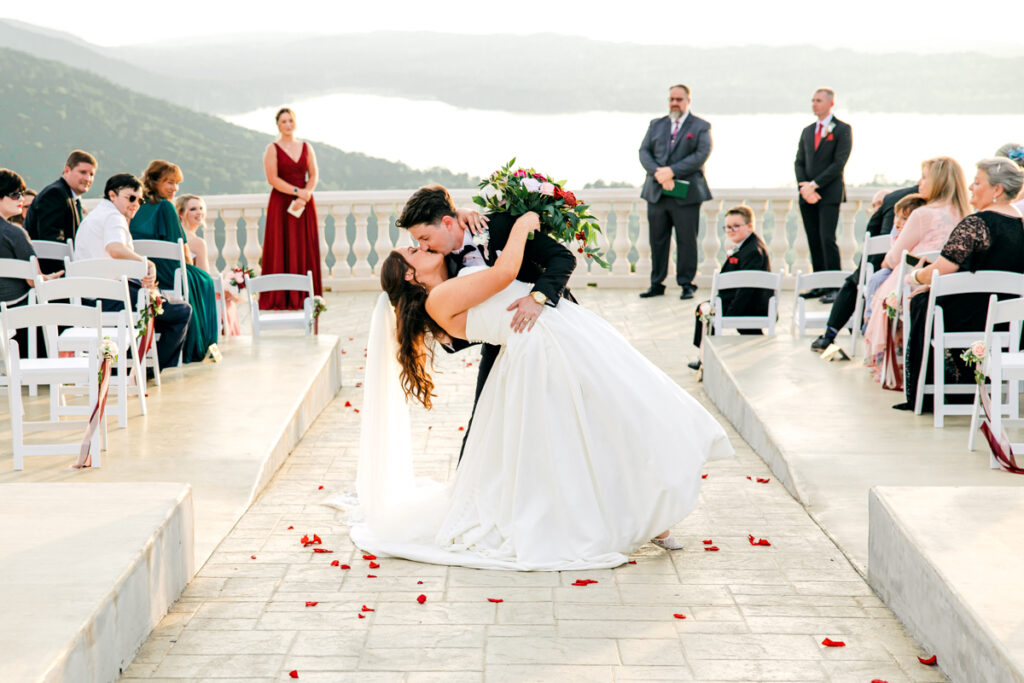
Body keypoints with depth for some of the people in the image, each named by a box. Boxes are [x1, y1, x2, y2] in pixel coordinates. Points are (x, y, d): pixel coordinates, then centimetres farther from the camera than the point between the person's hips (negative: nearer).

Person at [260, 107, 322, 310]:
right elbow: (273, 178, -9)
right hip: (281, 204, -3)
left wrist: (305, 195, -11)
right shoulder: (273, 149, 0)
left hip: (305, 205, 4)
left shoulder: (306, 147, 11)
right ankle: (279, 299, -2)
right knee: (281, 251, -4)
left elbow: (314, 175, 5)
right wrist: (296, 191, -15)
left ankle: (302, 297, 7)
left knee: (305, 252, 2)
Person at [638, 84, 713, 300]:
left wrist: (672, 171, -16)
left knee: (687, 240, -1)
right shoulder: (656, 125, 16)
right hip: (656, 192, 4)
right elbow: (644, 152, 7)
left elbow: (702, 154, -8)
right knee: (657, 240, 6)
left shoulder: (701, 126, 5)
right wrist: (658, 173, -13)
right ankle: (656, 284, 13)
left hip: (686, 193, -3)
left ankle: (687, 284, 6)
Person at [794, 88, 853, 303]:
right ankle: (819, 285, 10)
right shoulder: (807, 131, 18)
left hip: (829, 193, -6)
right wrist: (804, 187, -4)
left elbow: (839, 162, -9)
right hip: (808, 195, 6)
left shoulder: (842, 129, -1)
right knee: (814, 241, 5)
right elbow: (799, 162, 14)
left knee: (827, 239, -12)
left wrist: (815, 185, -14)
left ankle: (834, 287, -9)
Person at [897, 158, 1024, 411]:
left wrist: (914, 276, 6)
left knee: (921, 303, 14)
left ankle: (922, 396, 18)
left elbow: (937, 273, -17)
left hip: (973, 319, -8)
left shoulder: (974, 224, -17)